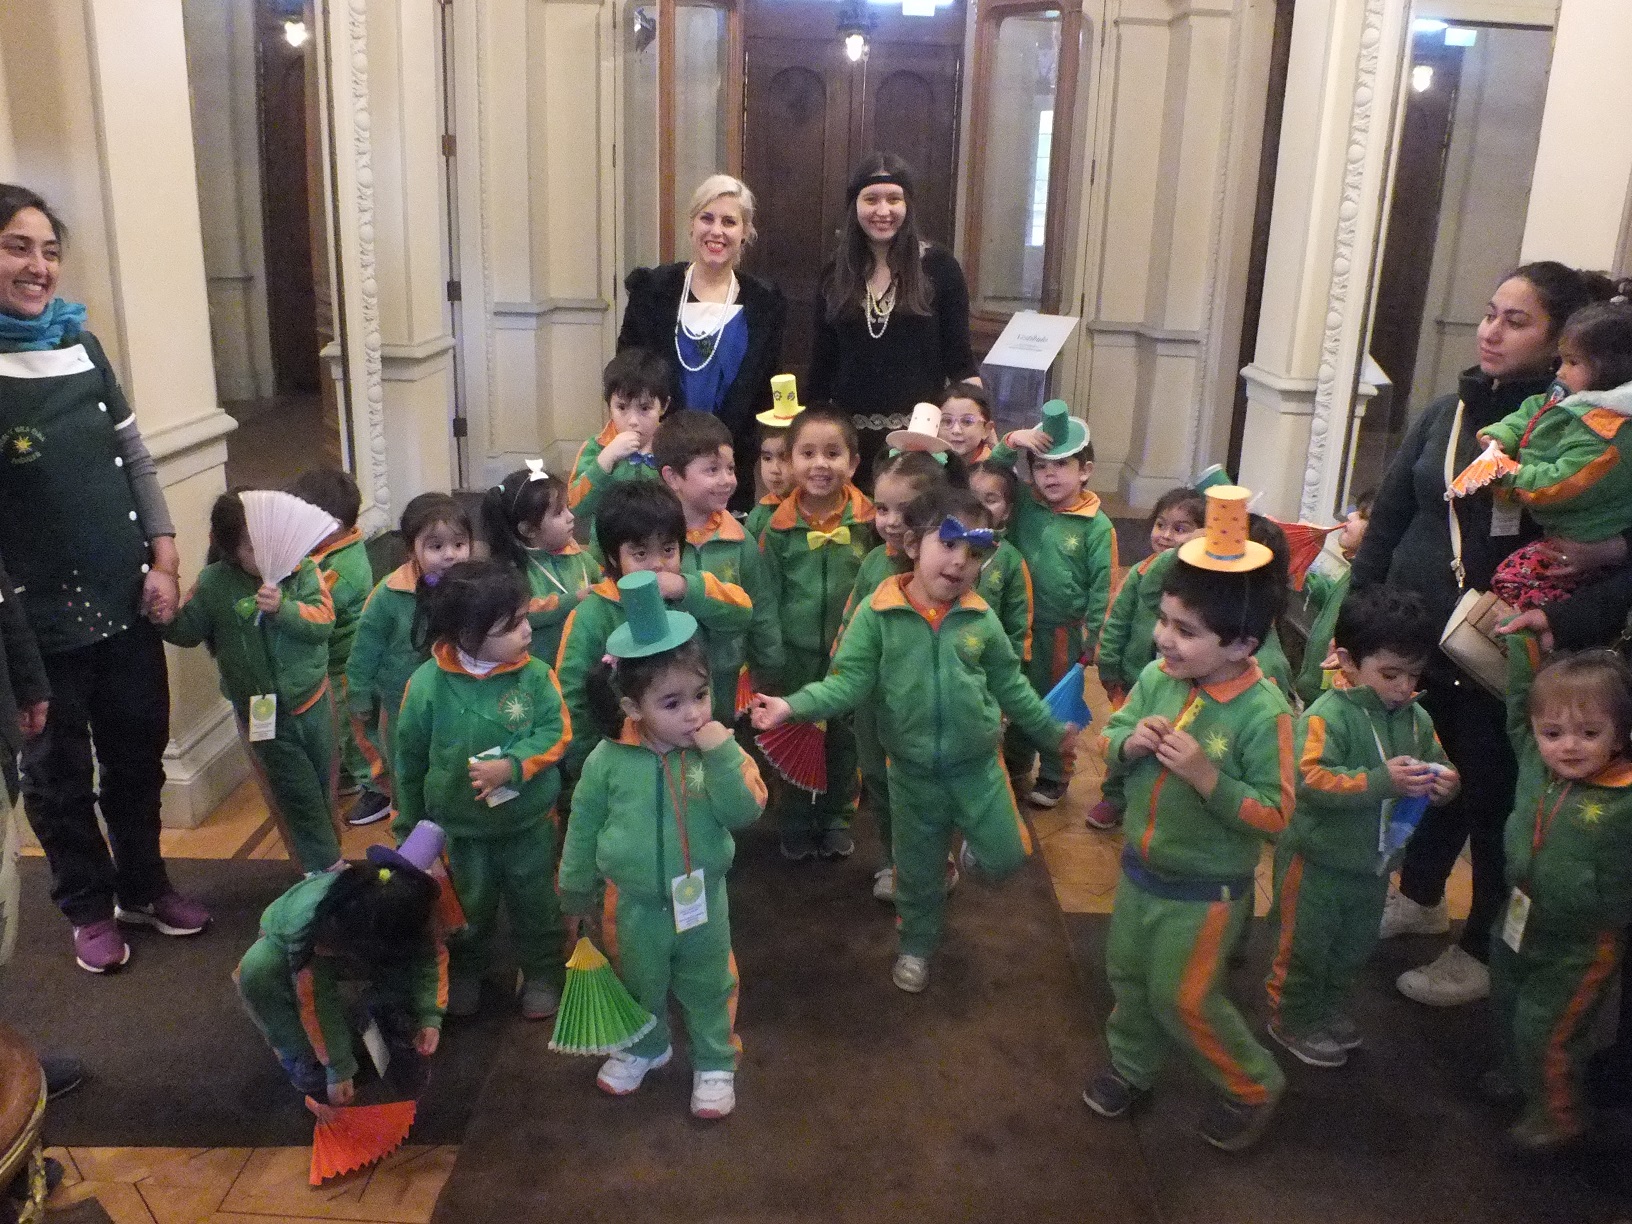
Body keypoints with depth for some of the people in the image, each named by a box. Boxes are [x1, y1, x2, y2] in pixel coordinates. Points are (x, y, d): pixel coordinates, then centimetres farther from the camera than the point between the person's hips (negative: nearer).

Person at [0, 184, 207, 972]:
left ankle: (144, 885, 36)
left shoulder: (81, 345, 4)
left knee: (138, 750, 16)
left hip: (126, 597, 5)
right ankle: (89, 907, 31)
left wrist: (163, 560, 0)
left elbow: (135, 459, 10)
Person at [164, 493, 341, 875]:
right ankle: (325, 869, 17)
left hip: (312, 699, 1)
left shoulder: (302, 570, -10)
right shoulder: (214, 584, -9)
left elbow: (323, 621, -20)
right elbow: (186, 631, -2)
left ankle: (330, 854, 40)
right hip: (262, 712, -1)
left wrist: (283, 608, -35)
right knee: (295, 794, 4)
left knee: (324, 784, 18)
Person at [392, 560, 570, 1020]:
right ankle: (464, 971, 48)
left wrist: (511, 765, -31)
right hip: (459, 827, 0)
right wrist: (410, 824, 4)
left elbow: (555, 733, -14)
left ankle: (541, 973, 41)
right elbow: (409, 759, -5)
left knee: (534, 904, 17)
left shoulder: (536, 675, -17)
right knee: (468, 908, 21)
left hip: (529, 823, 0)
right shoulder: (427, 684, -17)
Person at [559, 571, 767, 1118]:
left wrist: (721, 755, -38)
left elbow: (745, 812, -28)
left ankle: (715, 1062, 44)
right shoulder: (608, 760, -18)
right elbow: (583, 827, -4)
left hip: (702, 899, 0)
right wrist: (575, 889, 6)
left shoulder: (719, 751, -18)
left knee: (708, 988, 20)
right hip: (634, 905, 1)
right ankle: (645, 1048, 54)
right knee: (641, 986, 25)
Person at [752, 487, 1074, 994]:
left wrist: (1051, 729, 9)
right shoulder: (877, 612, -16)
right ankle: (916, 945, 43)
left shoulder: (981, 619, -9)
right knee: (917, 872, 17)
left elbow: (1010, 684, 4)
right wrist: (793, 706, -33)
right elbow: (849, 681, -19)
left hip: (977, 764, 1)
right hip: (914, 772, -1)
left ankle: (973, 843, 44)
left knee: (1006, 857, 9)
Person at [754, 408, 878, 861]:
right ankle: (795, 825, 33)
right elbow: (766, 597, -3)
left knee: (843, 740, 16)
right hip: (796, 655, 0)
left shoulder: (868, 521, -10)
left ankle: (836, 819, 36)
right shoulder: (780, 526, -10)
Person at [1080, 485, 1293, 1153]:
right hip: (1139, 867, 6)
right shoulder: (1157, 678, -10)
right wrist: (1129, 742, -19)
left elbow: (1274, 815, -23)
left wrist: (1207, 776, -34)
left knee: (1183, 999, 8)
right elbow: (1111, 735, 4)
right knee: (1128, 974, 23)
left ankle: (1252, 1087, 35)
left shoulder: (1264, 714, -25)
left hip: (1204, 891, -6)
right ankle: (1132, 1065, 50)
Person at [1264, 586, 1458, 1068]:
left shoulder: (1417, 719, -3)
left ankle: (1327, 1010, 47)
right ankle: (1292, 1019, 33)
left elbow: (1438, 766, 10)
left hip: (1373, 861, 7)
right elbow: (1311, 779, -35)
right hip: (1318, 859, -7)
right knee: (1306, 946, 11)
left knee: (1354, 946, 25)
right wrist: (1381, 781, -40)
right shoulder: (1328, 715, -25)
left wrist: (1445, 782, -13)